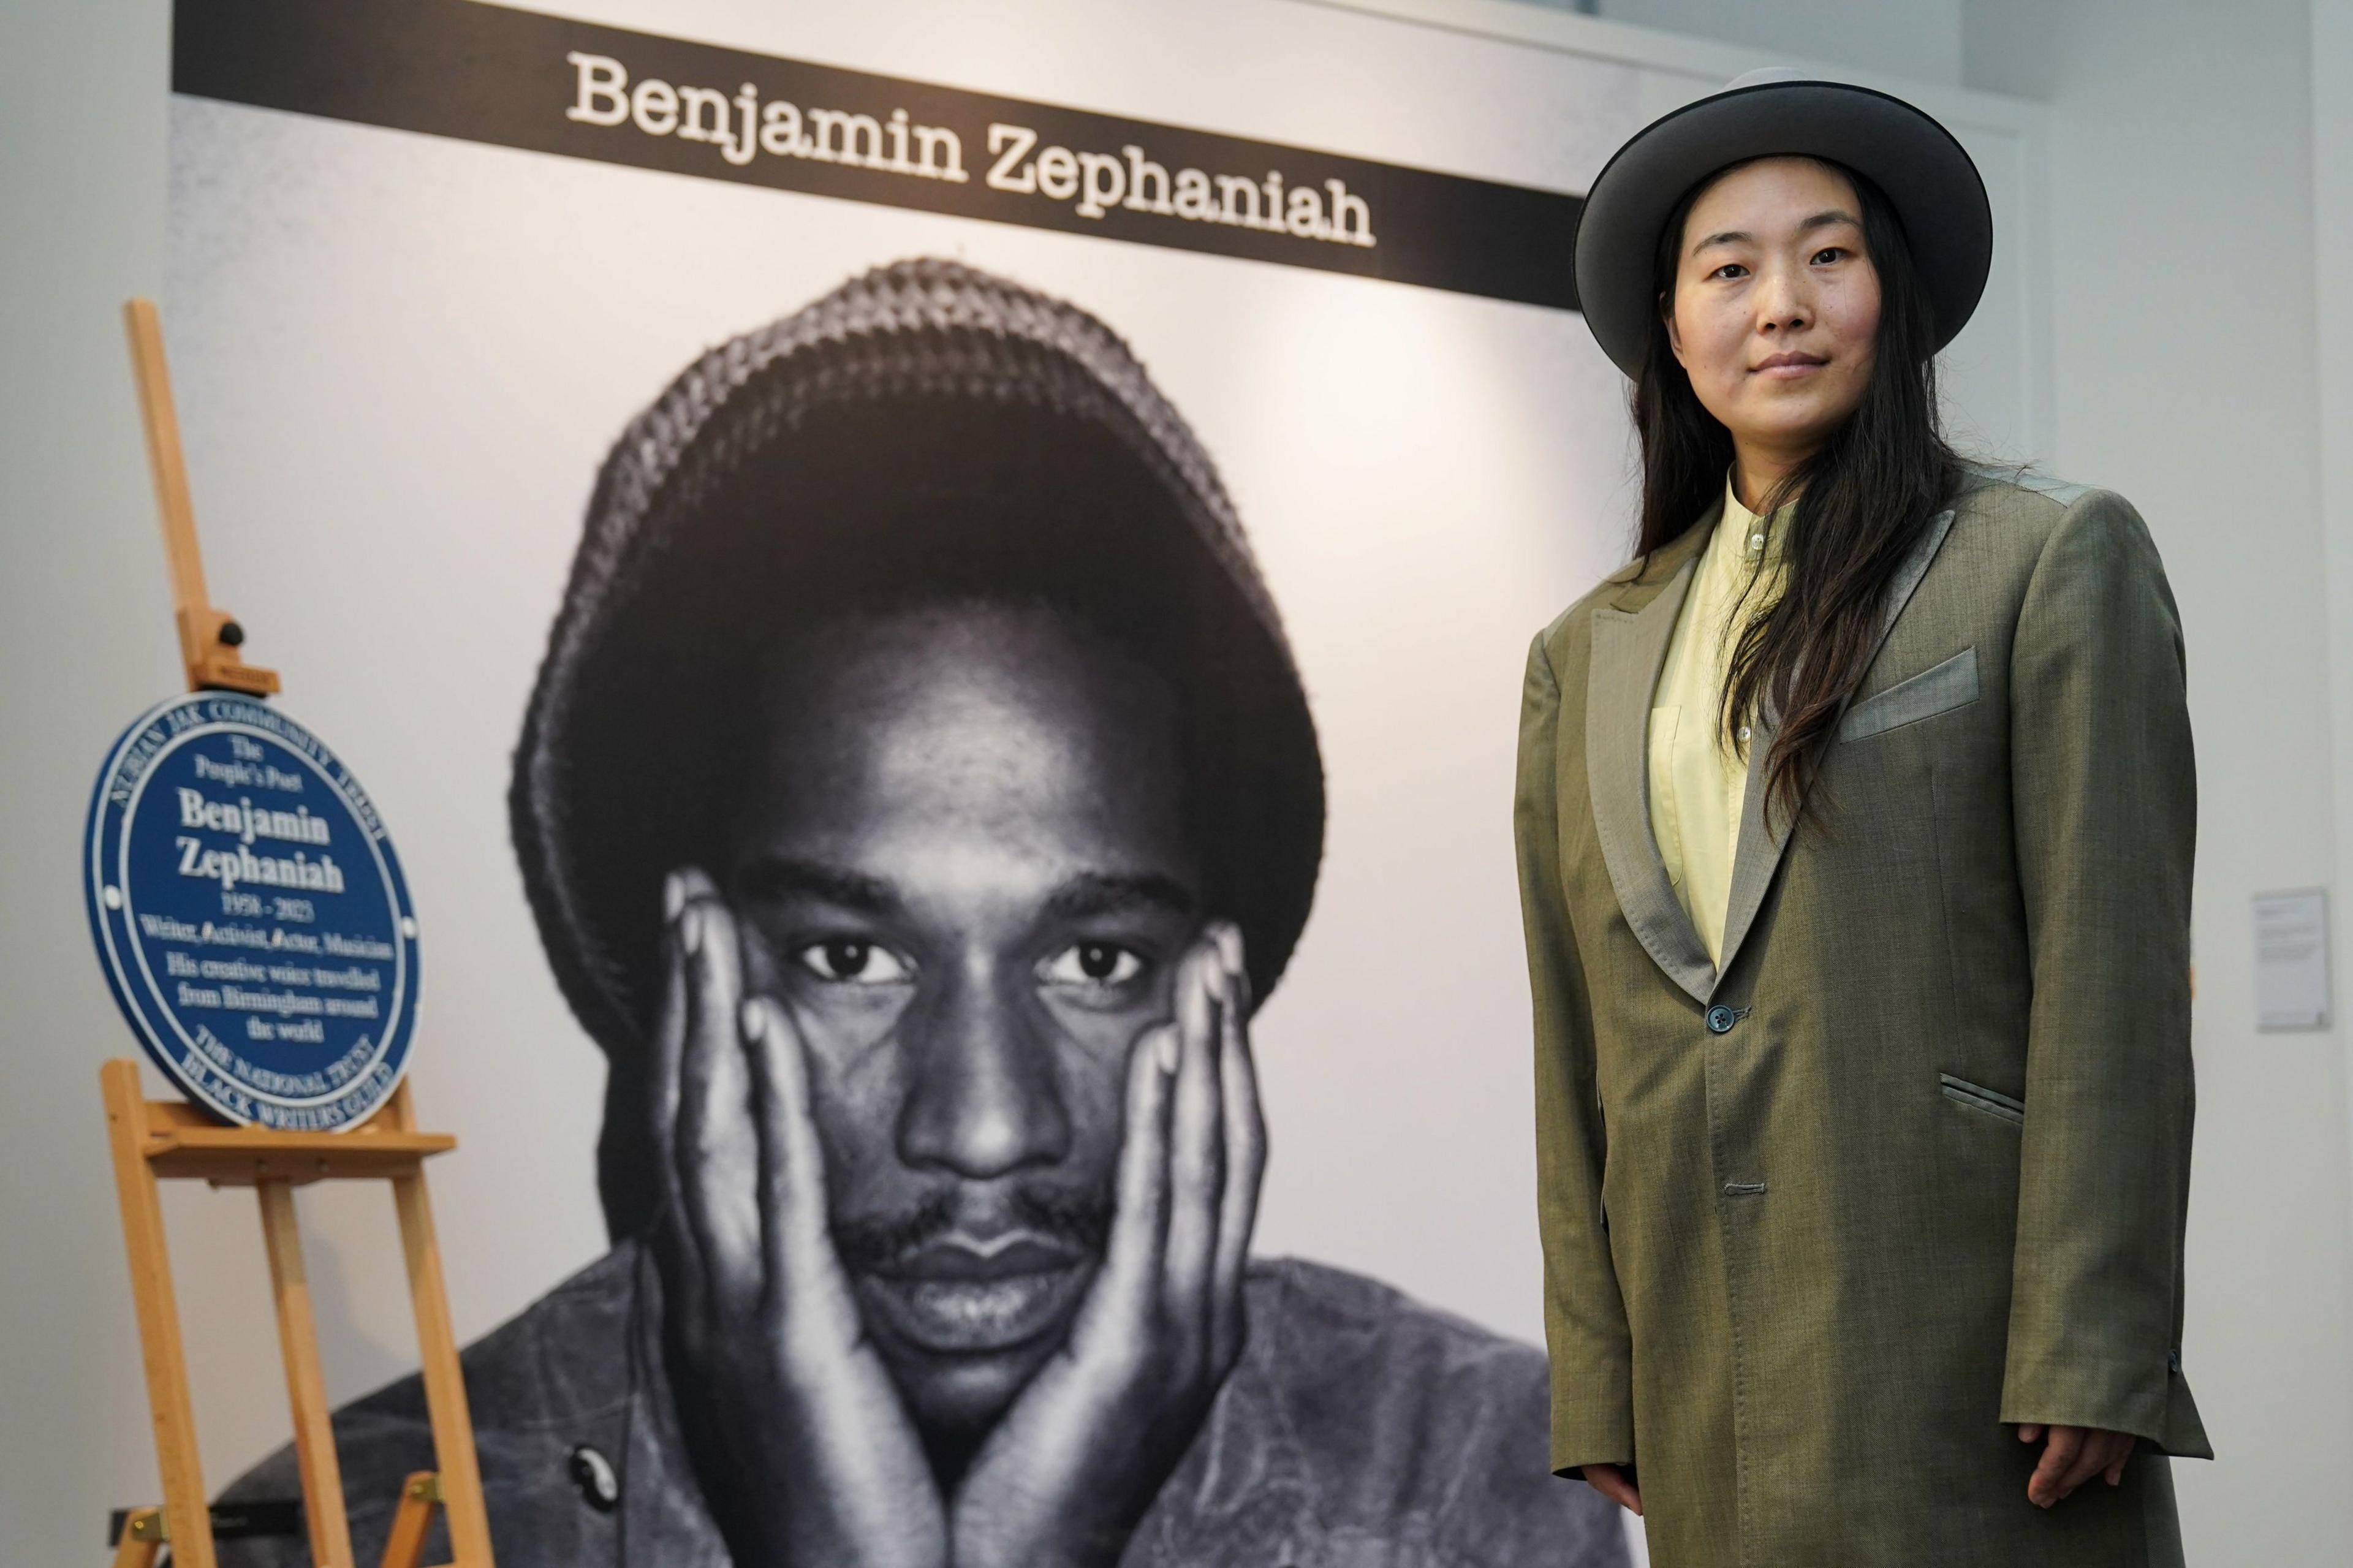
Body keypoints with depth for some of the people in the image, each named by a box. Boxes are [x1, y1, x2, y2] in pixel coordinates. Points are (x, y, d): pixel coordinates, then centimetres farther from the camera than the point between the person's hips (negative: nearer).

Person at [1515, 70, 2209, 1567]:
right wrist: (1595, 1386, 7)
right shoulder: (1590, 655, 13)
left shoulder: (2054, 558, 0)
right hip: (1708, 1376, 4)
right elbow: (1576, 1049, 12)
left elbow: (2113, 983, -7)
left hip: (1959, 1359, -4)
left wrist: (2085, 1365, -13)